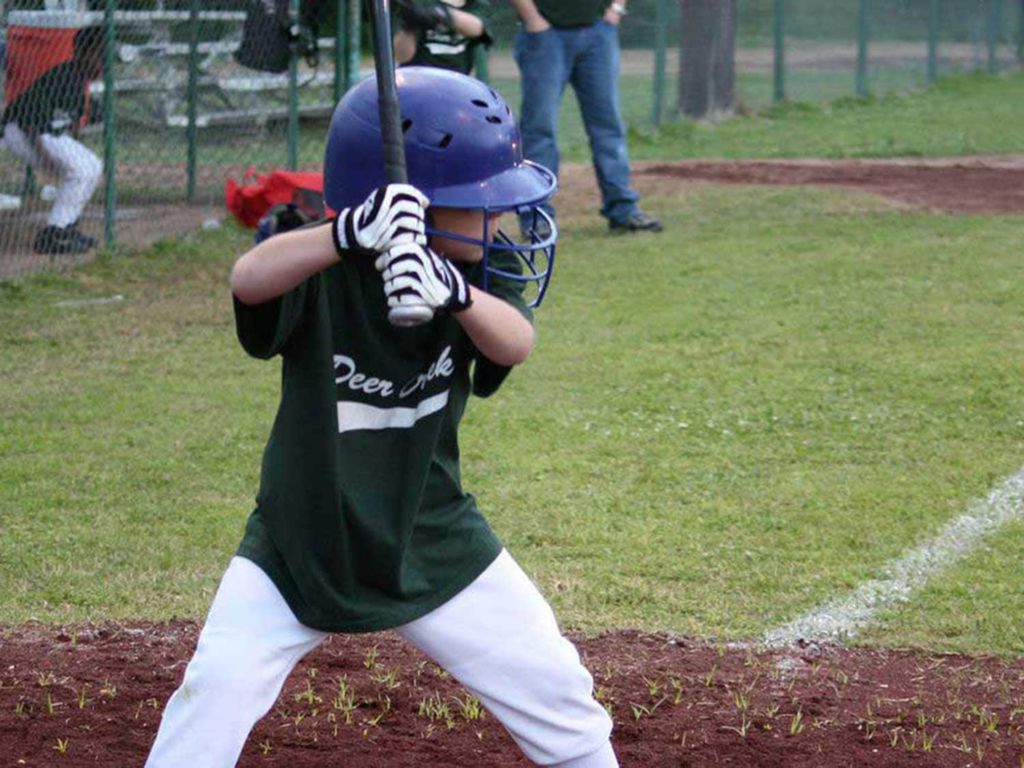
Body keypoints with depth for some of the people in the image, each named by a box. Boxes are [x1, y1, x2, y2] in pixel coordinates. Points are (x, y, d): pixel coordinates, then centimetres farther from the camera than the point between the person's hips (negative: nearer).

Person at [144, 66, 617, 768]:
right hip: (302, 544, -3)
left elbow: (515, 343, -30)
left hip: (432, 545, 3)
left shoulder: (481, 271, -9)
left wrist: (454, 289, -52)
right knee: (219, 687, -18)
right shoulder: (325, 270, -20)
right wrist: (355, 232, -60)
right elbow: (249, 279, -42)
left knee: (554, 690, 2)